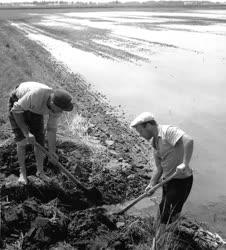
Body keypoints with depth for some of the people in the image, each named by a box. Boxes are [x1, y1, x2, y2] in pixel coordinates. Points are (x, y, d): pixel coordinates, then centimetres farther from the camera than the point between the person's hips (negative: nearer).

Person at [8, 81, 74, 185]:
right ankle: (22, 172, 10)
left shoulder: (58, 105, -26)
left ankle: (40, 171, 15)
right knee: (22, 140, -8)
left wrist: (52, 151, -20)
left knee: (39, 140, -1)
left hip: (35, 108, 4)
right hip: (17, 103, -4)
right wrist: (26, 132, -35)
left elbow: (52, 128, -17)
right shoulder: (36, 94, -45)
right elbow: (16, 110, -32)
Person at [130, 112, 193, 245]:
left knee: (168, 213, 3)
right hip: (167, 179, 9)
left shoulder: (169, 131, -21)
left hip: (182, 180, -9)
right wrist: (152, 184, 3)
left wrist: (185, 163, -43)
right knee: (164, 209, 23)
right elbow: (159, 167, 11)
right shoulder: (155, 142, 7)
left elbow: (188, 140, -39)